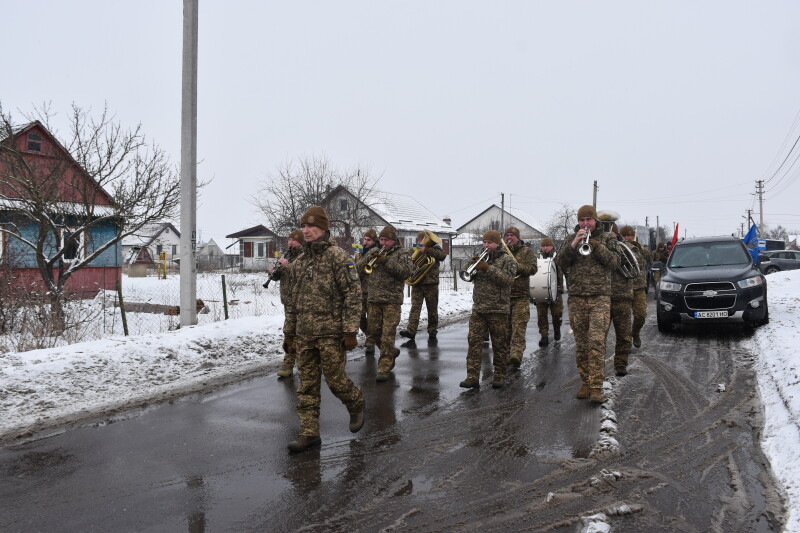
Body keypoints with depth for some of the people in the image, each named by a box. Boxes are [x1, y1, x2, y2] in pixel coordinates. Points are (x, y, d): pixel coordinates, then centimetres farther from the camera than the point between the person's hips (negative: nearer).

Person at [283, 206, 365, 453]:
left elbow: (353, 295, -11)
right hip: (304, 334, 6)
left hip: (330, 333, -6)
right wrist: (290, 330, 18)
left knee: (335, 379, 1)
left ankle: (356, 404, 31)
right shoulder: (298, 262, 13)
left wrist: (350, 330, -16)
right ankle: (309, 433, 15)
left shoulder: (337, 257, -7)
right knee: (307, 385, 7)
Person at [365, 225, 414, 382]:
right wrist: (369, 258, -7)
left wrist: (386, 261, -19)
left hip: (392, 300, -5)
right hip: (373, 299, 5)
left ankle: (384, 368, -2)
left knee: (387, 335, -7)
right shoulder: (375, 252, 16)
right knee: (374, 331, 11)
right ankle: (392, 352, 35)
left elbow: (407, 271, -14)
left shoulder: (401, 254, 2)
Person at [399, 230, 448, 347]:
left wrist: (426, 250, -22)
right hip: (417, 284, 2)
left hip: (431, 284, -2)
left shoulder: (434, 248, 6)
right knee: (415, 308, -10)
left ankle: (432, 333, 17)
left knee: (432, 309, 6)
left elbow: (443, 255, -15)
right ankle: (410, 332, -17)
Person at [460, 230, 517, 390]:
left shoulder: (507, 260, 0)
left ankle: (499, 376, 17)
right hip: (478, 309, 4)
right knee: (474, 342, -4)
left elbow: (508, 279, -15)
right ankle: (472, 376, -4)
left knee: (499, 345, 4)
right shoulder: (481, 258, 15)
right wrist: (472, 265, -6)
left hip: (498, 309, -4)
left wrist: (488, 268, -20)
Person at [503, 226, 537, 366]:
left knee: (518, 327, -13)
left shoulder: (526, 252, 7)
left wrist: (516, 266, -16)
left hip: (521, 296, -3)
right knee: (506, 328, 7)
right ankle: (507, 354, 17)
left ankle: (516, 354, -21)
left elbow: (533, 268, -5)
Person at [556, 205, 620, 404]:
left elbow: (614, 262, -3)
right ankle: (586, 382, 17)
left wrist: (597, 246, -15)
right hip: (576, 298, 3)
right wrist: (574, 244, -13)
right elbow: (561, 262, 1)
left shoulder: (606, 238, 8)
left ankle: (596, 387, -13)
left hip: (600, 297, -2)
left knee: (596, 341, -14)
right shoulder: (571, 239, 13)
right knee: (581, 344, 6)